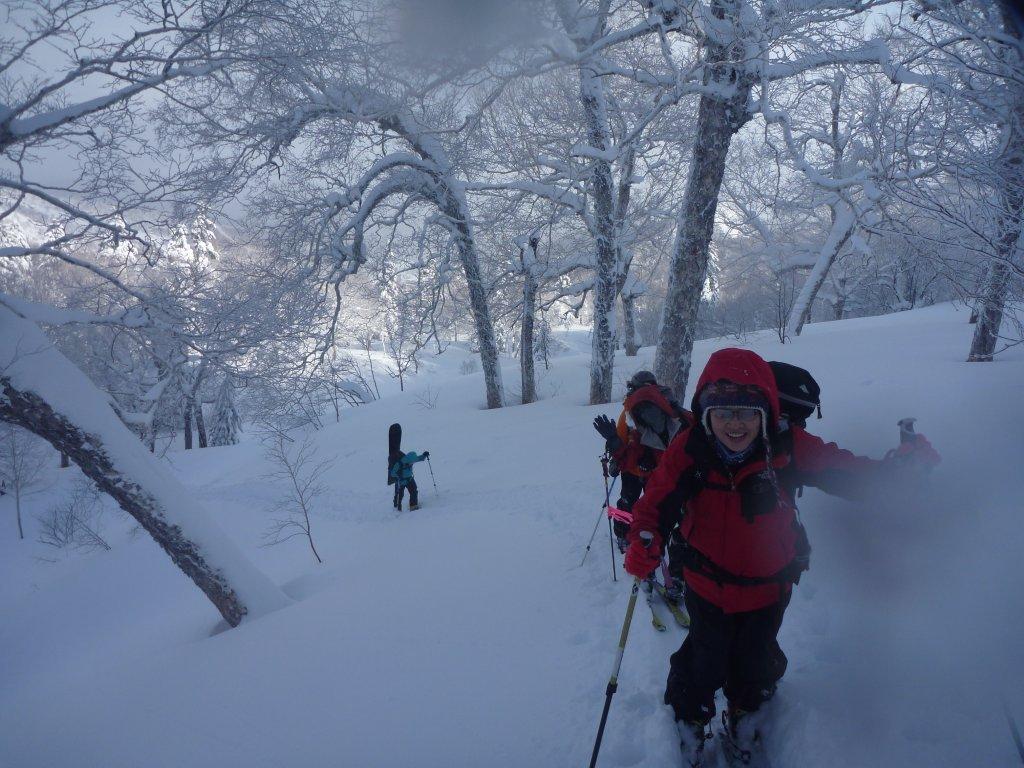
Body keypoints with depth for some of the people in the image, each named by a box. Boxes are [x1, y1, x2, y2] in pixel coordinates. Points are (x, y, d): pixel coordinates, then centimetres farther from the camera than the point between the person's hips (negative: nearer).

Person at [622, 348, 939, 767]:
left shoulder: (789, 448, -22)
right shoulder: (688, 450, -24)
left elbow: (850, 474, -10)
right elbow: (657, 500, -15)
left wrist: (901, 465, -26)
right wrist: (644, 541, -33)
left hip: (768, 586, 2)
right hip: (708, 586, -2)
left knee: (756, 661, 25)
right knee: (704, 660, 14)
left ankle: (744, 714, 57)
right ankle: (690, 719, 47)